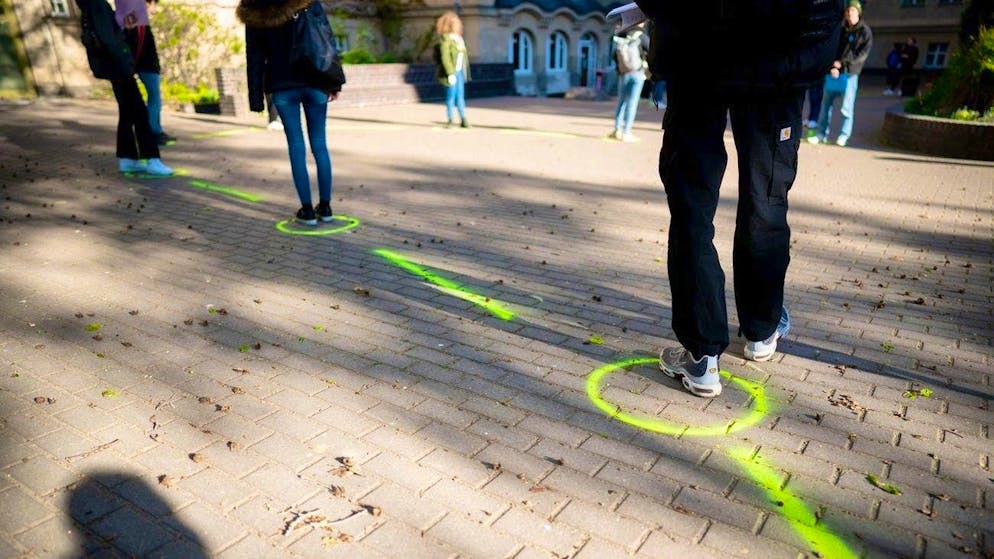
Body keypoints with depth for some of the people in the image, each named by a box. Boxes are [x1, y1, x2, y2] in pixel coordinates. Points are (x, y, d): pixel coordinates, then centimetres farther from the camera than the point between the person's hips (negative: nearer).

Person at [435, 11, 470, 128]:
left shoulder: (458, 38, 15)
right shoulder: (445, 39, -10)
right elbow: (445, 58, -17)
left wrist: (464, 72, 13)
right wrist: (450, 74, -22)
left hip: (459, 71, 7)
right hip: (450, 72, -7)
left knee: (460, 95, 6)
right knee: (451, 96, -1)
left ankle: (463, 119, 8)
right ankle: (449, 120, 9)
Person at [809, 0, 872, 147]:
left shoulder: (865, 31, 0)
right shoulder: (842, 31, 13)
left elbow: (863, 54, -8)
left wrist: (842, 62, -15)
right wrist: (833, 67, -11)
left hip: (851, 73, -4)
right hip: (835, 71, 4)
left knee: (846, 106, -3)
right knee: (826, 102, 3)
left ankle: (844, 135, 5)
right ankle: (821, 134, 9)